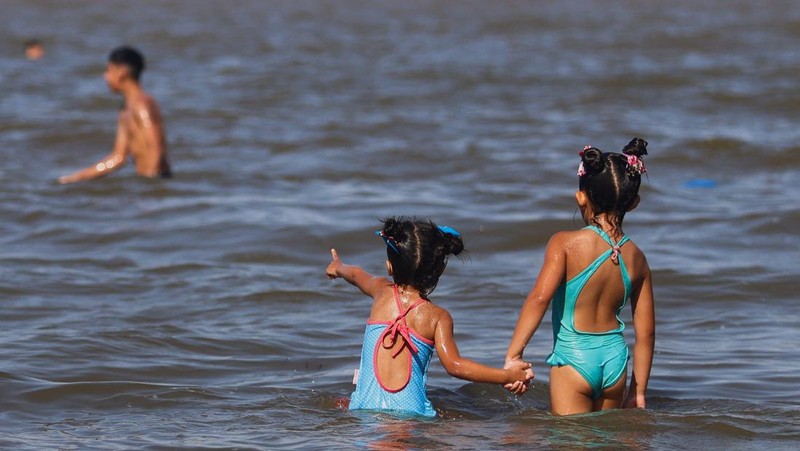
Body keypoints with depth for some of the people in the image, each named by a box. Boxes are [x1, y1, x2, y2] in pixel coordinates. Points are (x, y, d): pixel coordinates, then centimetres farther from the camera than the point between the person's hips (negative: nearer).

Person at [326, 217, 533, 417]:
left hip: (365, 406, 3)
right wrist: (507, 376, -11)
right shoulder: (438, 317, -5)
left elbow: (357, 275, 31)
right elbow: (454, 365, -15)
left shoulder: (382, 291, 5)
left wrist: (338, 267, 54)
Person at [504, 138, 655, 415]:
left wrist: (514, 354, -18)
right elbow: (646, 332, 8)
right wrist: (638, 392, 17)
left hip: (573, 359, -4)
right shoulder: (636, 258, 4)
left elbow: (539, 297, -21)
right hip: (615, 360, 4)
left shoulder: (565, 244, -9)